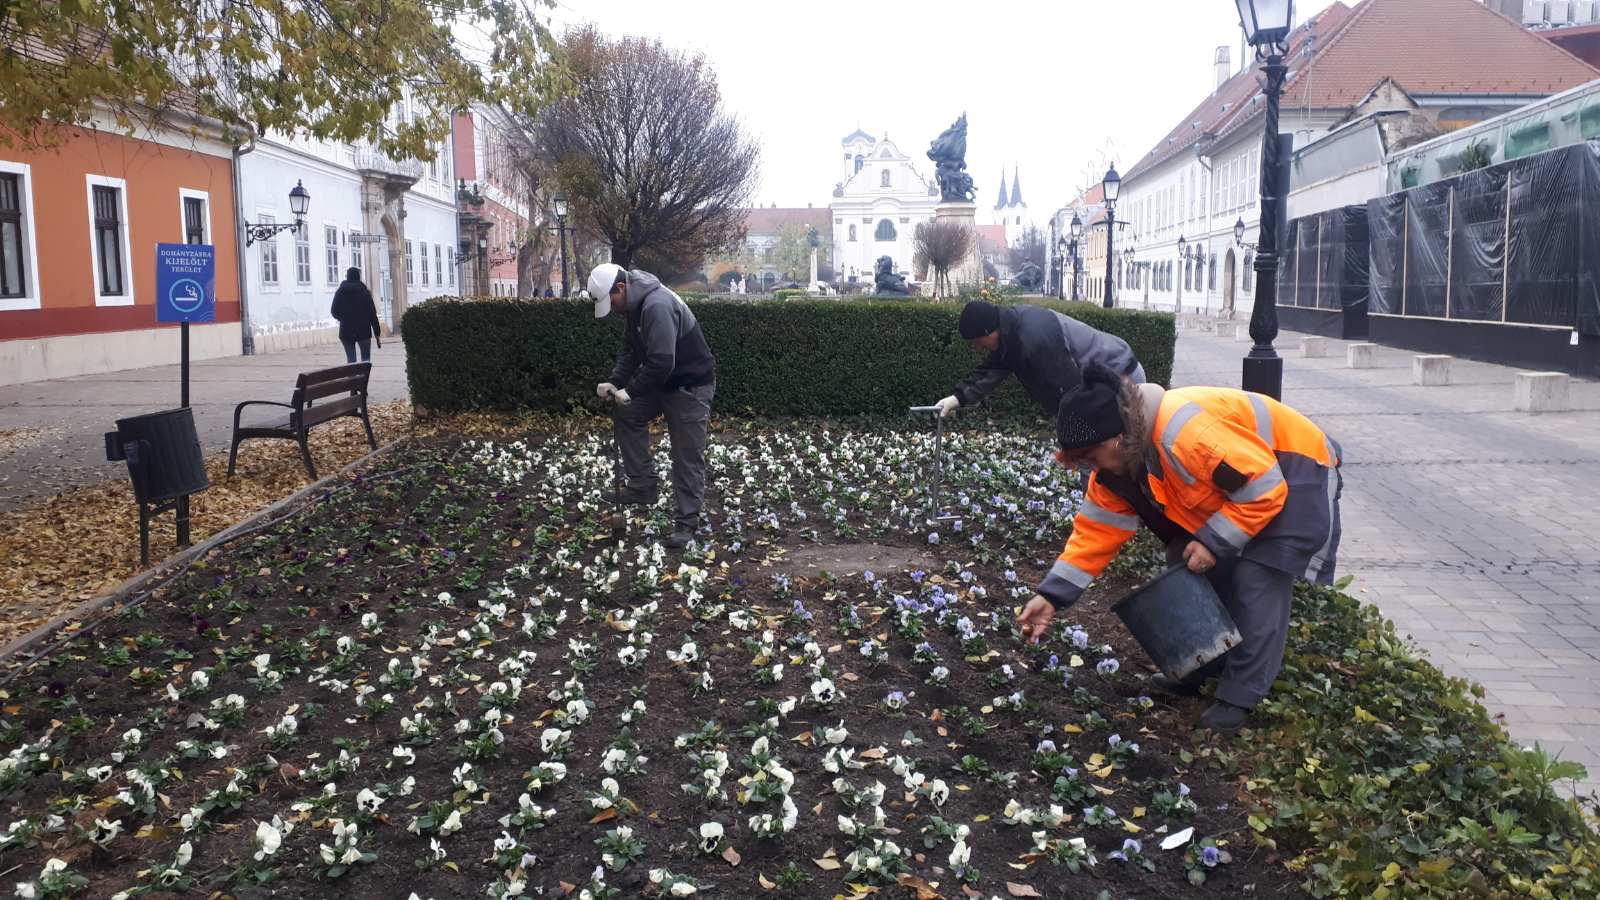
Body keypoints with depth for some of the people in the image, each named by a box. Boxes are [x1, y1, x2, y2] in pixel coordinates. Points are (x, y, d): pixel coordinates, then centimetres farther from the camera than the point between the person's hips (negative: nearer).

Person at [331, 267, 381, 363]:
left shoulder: (340, 292, 2)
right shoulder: (364, 292, -5)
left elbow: (334, 312, 6)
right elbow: (372, 314, -6)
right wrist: (377, 334, -2)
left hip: (346, 331, 2)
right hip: (363, 330, -2)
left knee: (351, 360, 8)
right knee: (366, 359, 5)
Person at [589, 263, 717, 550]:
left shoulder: (657, 307, -29)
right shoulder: (635, 305, 4)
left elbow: (661, 362, -33)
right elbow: (630, 350, 14)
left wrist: (630, 392, -22)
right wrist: (614, 382, 1)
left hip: (691, 384, -10)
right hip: (662, 380, 10)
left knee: (687, 456, -5)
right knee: (627, 416, 16)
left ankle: (686, 523, 3)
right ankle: (643, 487, 21)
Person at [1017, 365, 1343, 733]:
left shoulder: (1188, 434, -40)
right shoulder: (1118, 459, -11)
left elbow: (1266, 490, -33)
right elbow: (1096, 529, -8)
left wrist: (1213, 542, -29)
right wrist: (1052, 595, -14)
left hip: (1297, 474, -8)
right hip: (1237, 474, 8)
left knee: (1257, 582, -15)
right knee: (1204, 573, 6)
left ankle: (1239, 697, -4)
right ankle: (1201, 668, 21)